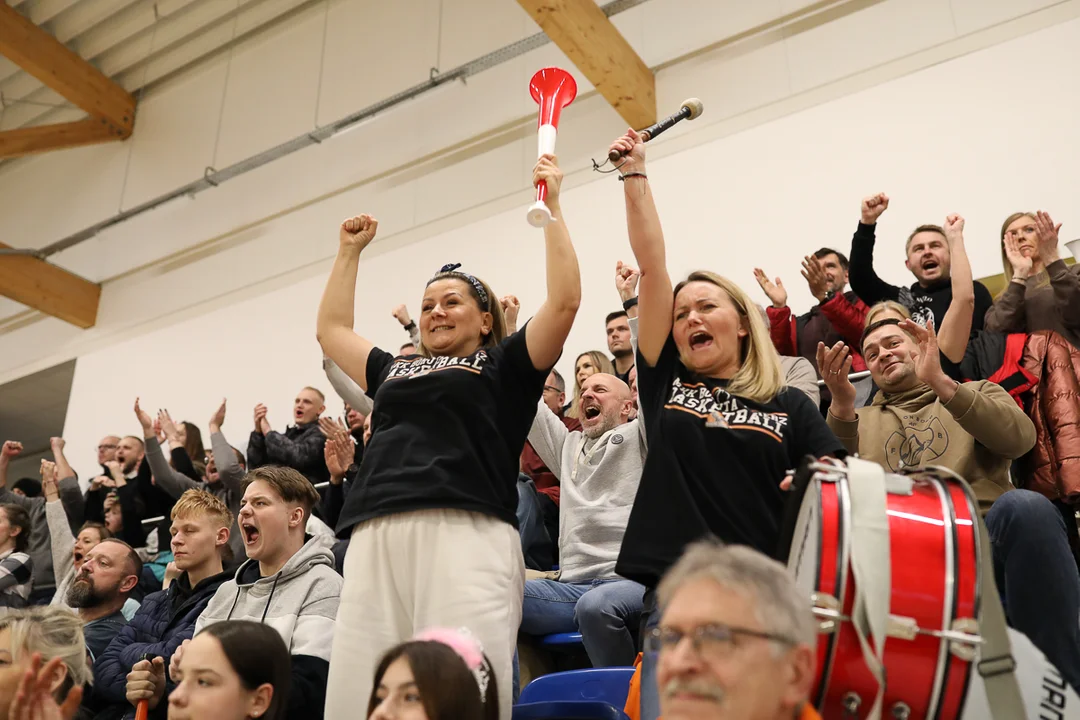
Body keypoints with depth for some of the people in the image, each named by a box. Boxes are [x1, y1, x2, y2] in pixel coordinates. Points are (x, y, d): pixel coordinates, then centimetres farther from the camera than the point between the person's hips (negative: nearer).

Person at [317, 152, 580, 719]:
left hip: (466, 536, -5)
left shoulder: (503, 366, 17)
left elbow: (564, 300, 5)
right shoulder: (395, 371, 31)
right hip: (375, 540, 5)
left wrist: (552, 207, 11)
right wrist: (350, 251, 46)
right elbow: (331, 329, 43)